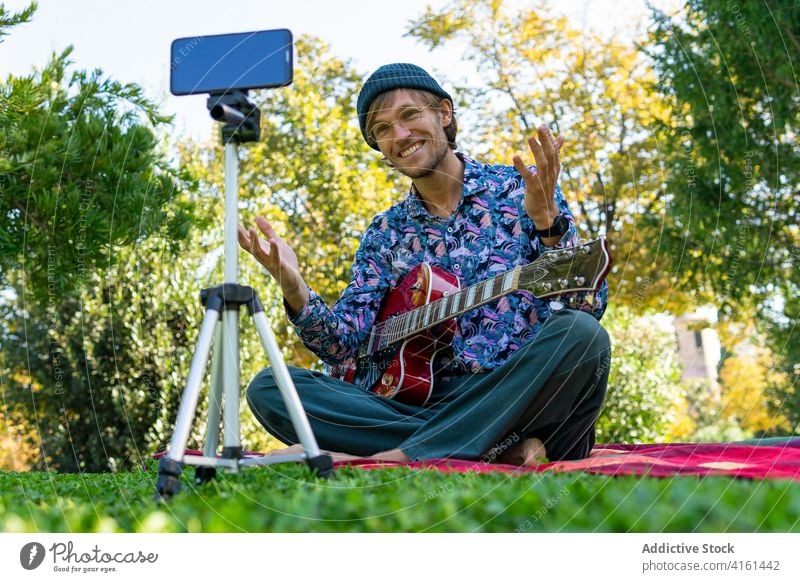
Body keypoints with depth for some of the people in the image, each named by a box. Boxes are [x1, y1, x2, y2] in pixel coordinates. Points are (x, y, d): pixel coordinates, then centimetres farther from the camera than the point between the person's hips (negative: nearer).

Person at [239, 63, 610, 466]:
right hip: (431, 407, 3)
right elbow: (342, 344, 6)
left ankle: (400, 456, -30)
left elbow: (591, 305, -6)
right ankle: (500, 449, -22)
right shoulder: (385, 235, 14)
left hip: (529, 400, -2)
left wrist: (547, 219, -21)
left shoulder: (523, 189, 4)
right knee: (268, 388, -14)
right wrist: (293, 288, -12)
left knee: (580, 333, -34)